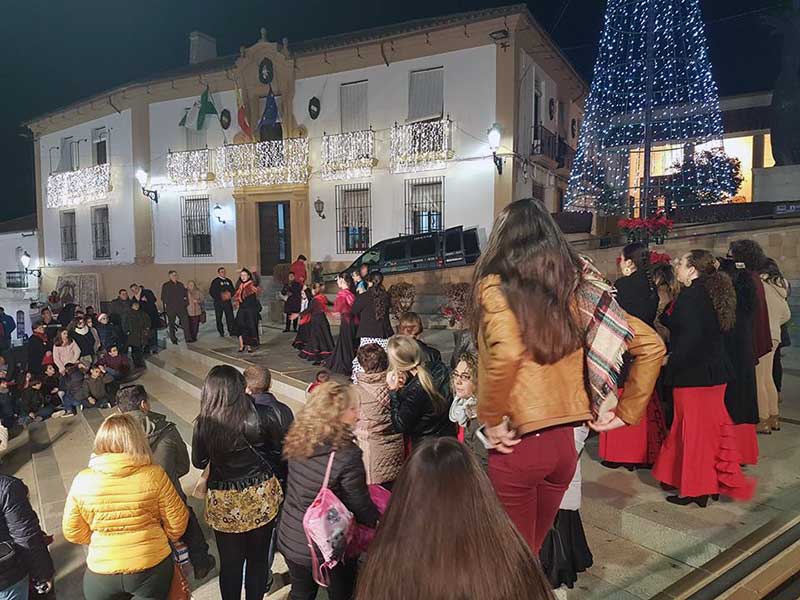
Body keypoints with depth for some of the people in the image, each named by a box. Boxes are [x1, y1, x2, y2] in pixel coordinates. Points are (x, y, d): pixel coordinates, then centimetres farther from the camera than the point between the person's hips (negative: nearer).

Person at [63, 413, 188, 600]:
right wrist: (166, 539, 15)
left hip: (101, 572, 3)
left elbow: (72, 532, 0)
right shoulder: (154, 475, -16)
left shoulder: (82, 481, -11)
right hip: (152, 567, -2)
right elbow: (177, 523, -7)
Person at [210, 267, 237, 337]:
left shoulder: (228, 281, 13)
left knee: (230, 317, -5)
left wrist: (230, 295, -3)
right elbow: (211, 292, -6)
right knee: (219, 318, 3)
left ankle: (232, 331, -3)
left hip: (228, 302, 3)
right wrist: (219, 297, -15)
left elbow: (233, 290, 18)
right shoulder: (215, 281, -1)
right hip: (218, 303, -3)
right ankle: (221, 332, 13)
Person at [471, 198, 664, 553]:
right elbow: (651, 345, 5)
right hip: (564, 442, 6)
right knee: (533, 551, 25)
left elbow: (506, 353, -30)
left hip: (518, 443, -6)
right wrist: (626, 413, 10)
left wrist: (491, 418, -16)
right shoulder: (574, 285, 5)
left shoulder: (495, 284, -10)